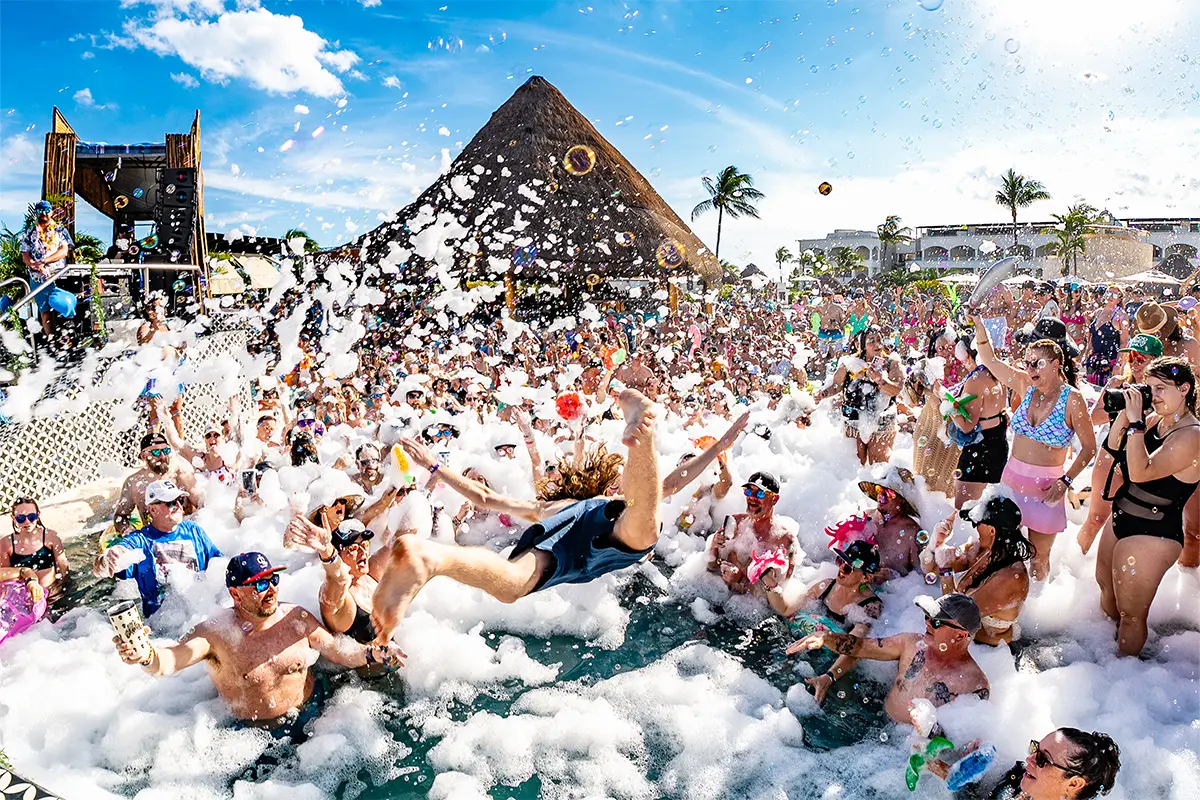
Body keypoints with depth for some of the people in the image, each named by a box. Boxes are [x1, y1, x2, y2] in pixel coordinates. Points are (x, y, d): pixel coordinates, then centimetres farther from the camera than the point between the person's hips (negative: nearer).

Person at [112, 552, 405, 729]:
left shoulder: (297, 618, -3)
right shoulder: (216, 634, -15)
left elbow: (338, 650, 6)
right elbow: (170, 660, -30)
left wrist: (372, 652, -11)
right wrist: (146, 655, -52)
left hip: (311, 718, 2)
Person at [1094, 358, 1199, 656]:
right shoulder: (1154, 419, 2)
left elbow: (1140, 472, -32)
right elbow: (1113, 449, 4)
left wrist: (1135, 422, -31)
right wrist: (1125, 413, -9)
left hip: (1151, 534, -9)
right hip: (1121, 519, 9)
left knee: (1130, 615, 4)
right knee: (1106, 588, 27)